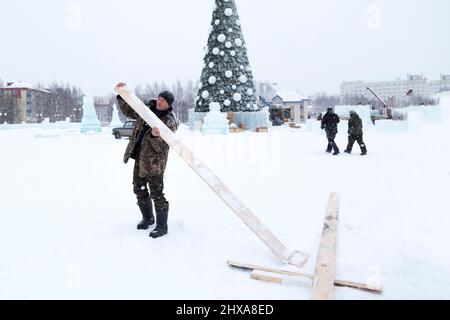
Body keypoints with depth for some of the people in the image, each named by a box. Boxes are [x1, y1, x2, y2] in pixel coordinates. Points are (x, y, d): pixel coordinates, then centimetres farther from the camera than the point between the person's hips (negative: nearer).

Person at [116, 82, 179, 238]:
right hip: (139, 159, 8)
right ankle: (148, 218, 36)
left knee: (157, 194, -3)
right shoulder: (146, 109, 6)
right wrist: (122, 95, 6)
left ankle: (162, 226, 10)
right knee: (139, 190, 18)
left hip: (154, 162, -8)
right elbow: (128, 110, 19)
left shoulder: (170, 122, -15)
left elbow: (161, 147, -20)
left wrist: (156, 137, -41)